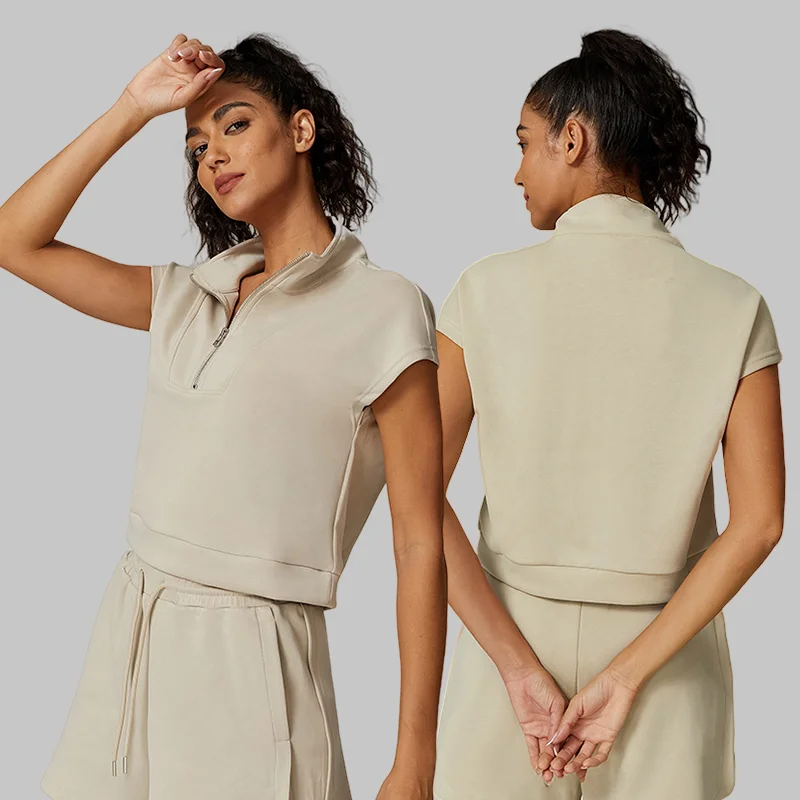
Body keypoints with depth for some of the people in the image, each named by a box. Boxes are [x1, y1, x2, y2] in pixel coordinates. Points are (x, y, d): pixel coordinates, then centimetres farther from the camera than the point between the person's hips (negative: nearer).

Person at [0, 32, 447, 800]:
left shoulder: (381, 308, -8)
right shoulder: (186, 299, 11)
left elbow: (420, 548, -10)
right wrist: (132, 109, 4)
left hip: (251, 657, -6)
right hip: (127, 640, 6)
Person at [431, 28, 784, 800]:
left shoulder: (489, 289, -7)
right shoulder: (733, 308, -4)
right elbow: (758, 523, -12)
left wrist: (521, 670, -11)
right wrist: (626, 676, -11)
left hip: (513, 636, -1)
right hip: (663, 651, 1)